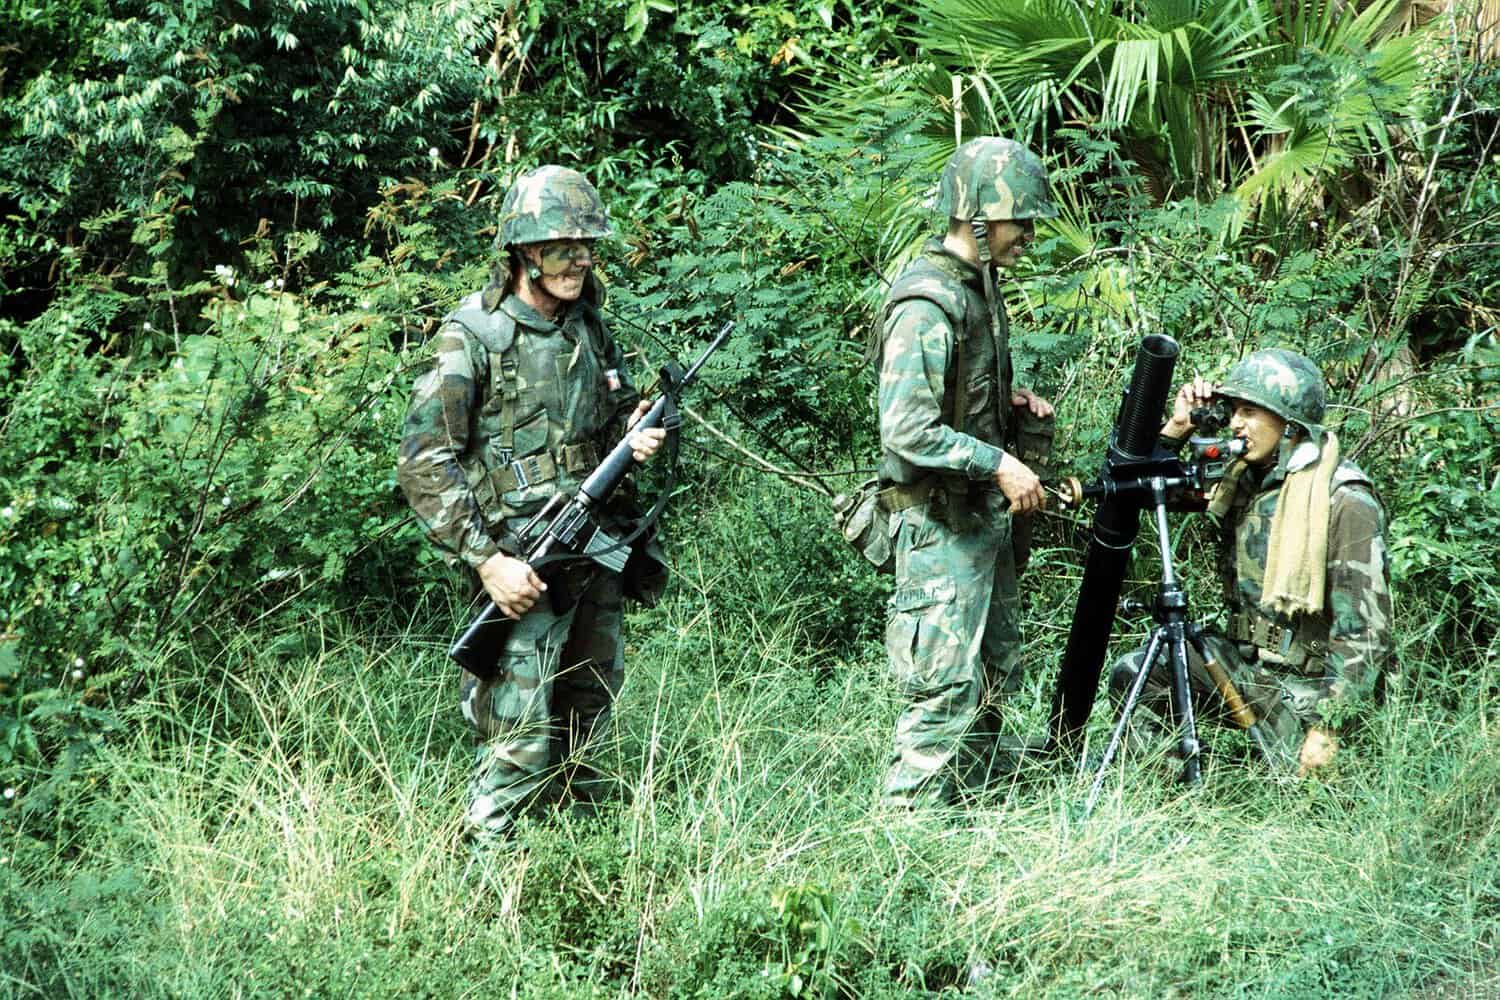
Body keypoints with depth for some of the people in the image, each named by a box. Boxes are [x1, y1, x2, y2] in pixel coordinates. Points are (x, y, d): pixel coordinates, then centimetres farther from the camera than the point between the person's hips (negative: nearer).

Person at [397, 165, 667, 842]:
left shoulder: (591, 331, 10)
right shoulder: (472, 336, -10)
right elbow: (423, 465, -13)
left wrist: (636, 438, 0)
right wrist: (487, 560, -20)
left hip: (599, 557, 7)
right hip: (526, 570, -7)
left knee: (587, 722, 14)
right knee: (520, 741, -10)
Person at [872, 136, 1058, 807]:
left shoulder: (979, 285, 10)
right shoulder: (925, 305, -21)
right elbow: (907, 431, -25)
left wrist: (1009, 402, 7)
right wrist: (1000, 463, -24)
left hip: (982, 513, 10)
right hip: (937, 519, -10)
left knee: (996, 675, 15)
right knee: (949, 687, -10)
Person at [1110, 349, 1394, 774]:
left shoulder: (1345, 501, -16)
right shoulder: (1240, 479, 5)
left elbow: (1364, 632, -19)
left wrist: (1326, 726, -23)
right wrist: (1177, 428, -3)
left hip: (1308, 680, -6)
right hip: (1243, 658, 6)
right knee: (1134, 676, -13)